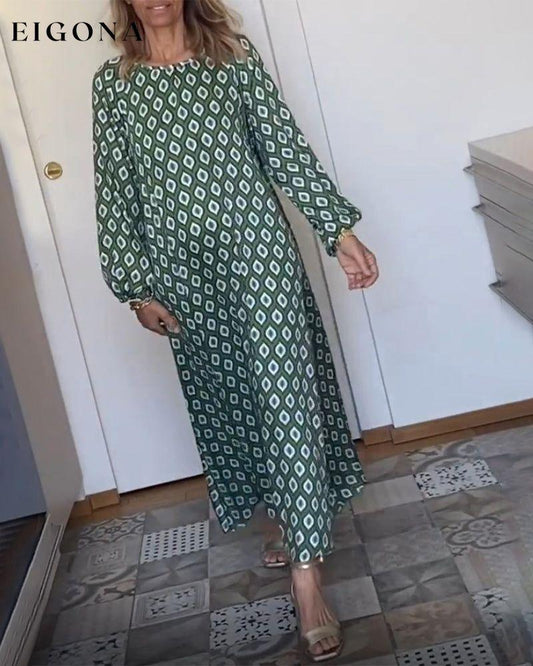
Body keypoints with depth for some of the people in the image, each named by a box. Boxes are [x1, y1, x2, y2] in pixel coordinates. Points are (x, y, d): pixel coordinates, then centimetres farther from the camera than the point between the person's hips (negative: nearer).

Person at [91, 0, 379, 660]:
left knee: (284, 390, -8)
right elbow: (114, 189, 6)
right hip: (181, 268, 2)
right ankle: (281, 515, 33)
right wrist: (135, 286, 1)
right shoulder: (111, 80, 8)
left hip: (256, 244, -2)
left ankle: (305, 569, -5)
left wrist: (340, 229, -5)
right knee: (222, 395, 11)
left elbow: (286, 148, 3)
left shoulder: (236, 56, 6)